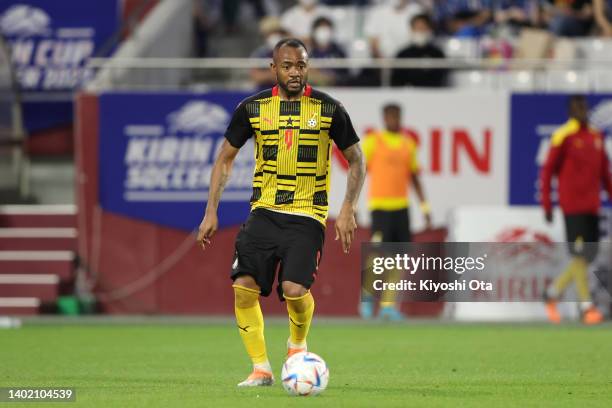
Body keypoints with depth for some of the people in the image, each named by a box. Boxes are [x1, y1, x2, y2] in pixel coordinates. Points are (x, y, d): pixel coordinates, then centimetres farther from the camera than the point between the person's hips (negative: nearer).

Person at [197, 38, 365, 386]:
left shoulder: (329, 109, -1)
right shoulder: (253, 108, 3)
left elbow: (356, 161, 7)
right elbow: (226, 158, 13)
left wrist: (348, 209, -6)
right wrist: (211, 211, 6)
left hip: (307, 216, -3)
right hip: (264, 212, 3)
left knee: (294, 288, -21)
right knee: (244, 288, -13)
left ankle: (298, 344, 12)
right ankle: (261, 368, 3)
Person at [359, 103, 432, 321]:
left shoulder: (408, 143, 12)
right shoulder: (373, 141, -2)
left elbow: (414, 177, 17)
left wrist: (425, 207, 13)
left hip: (401, 206, 5)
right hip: (380, 206, -5)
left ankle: (388, 305, 6)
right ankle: (367, 293, 10)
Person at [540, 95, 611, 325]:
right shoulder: (563, 137, -6)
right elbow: (547, 171, -5)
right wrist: (546, 204, -8)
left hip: (592, 206, 7)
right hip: (572, 206, -7)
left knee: (589, 255, 6)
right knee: (580, 255, -9)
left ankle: (553, 291, 22)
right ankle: (586, 306, -8)